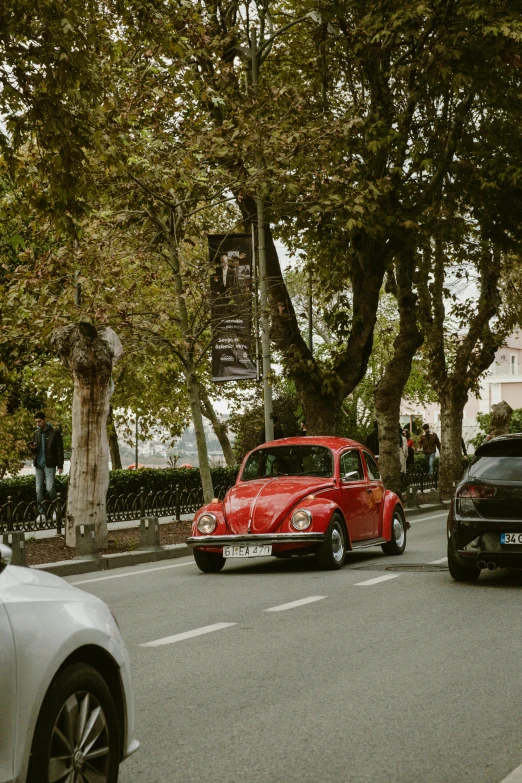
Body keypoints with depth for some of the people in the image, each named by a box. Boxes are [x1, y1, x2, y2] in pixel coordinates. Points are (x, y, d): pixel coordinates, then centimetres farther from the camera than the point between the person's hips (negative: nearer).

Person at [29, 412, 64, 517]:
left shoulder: (54, 433, -5)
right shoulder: (36, 433, 12)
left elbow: (60, 450, -5)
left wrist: (60, 465, -10)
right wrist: (33, 448, -5)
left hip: (49, 465, -5)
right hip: (38, 465, 6)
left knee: (50, 488, -13)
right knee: (39, 490, 2)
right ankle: (42, 512, 7)